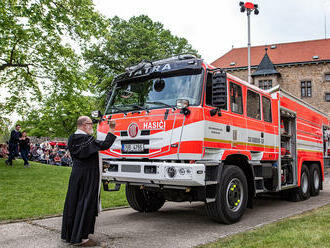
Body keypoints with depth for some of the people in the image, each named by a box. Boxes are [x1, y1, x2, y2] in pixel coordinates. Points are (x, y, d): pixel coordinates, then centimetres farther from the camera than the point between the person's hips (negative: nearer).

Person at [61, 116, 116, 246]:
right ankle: (80, 238, 4)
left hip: (76, 175, 9)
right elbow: (105, 145, -22)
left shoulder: (73, 139, 9)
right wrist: (111, 130, -15)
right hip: (87, 177, -9)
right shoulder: (87, 139, -19)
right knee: (86, 204, -2)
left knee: (73, 202, 15)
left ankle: (68, 234, 27)